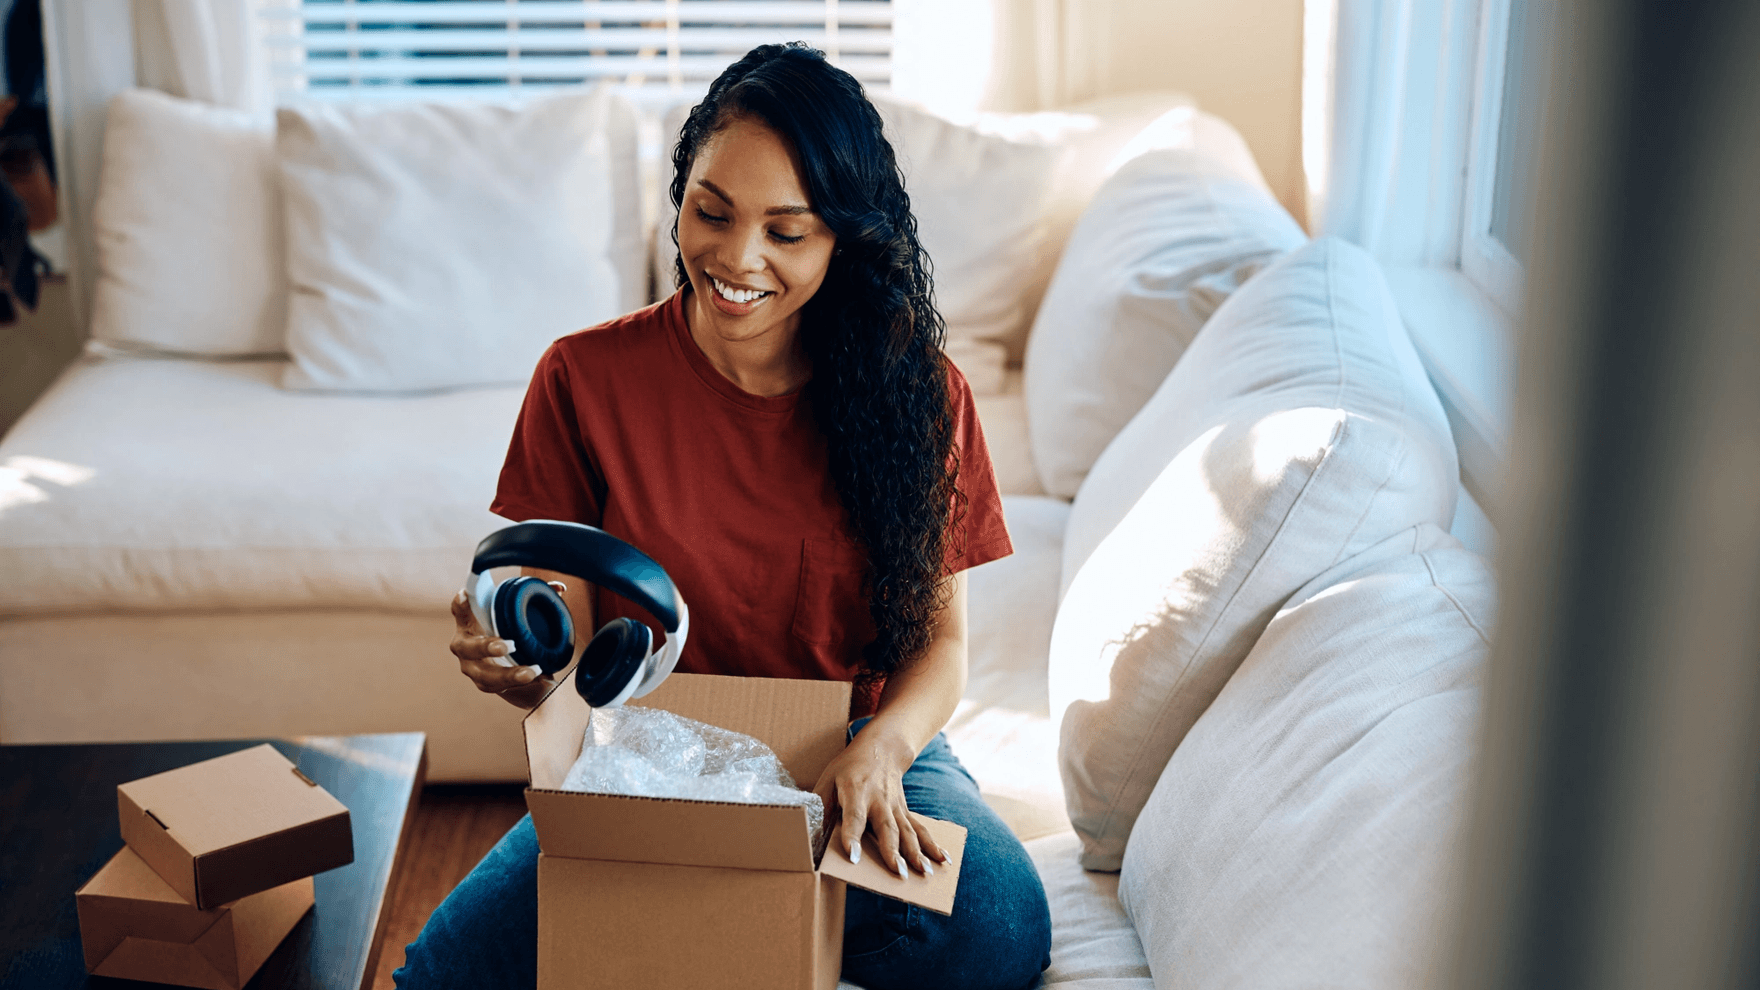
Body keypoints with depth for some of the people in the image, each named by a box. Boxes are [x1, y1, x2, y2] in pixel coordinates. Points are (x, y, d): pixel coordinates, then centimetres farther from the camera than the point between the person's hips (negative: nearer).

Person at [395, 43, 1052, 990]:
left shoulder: (917, 392, -4)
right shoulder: (586, 378, -5)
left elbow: (940, 637, 1)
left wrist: (881, 747, -21)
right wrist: (518, 665, -27)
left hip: (862, 751, 1)